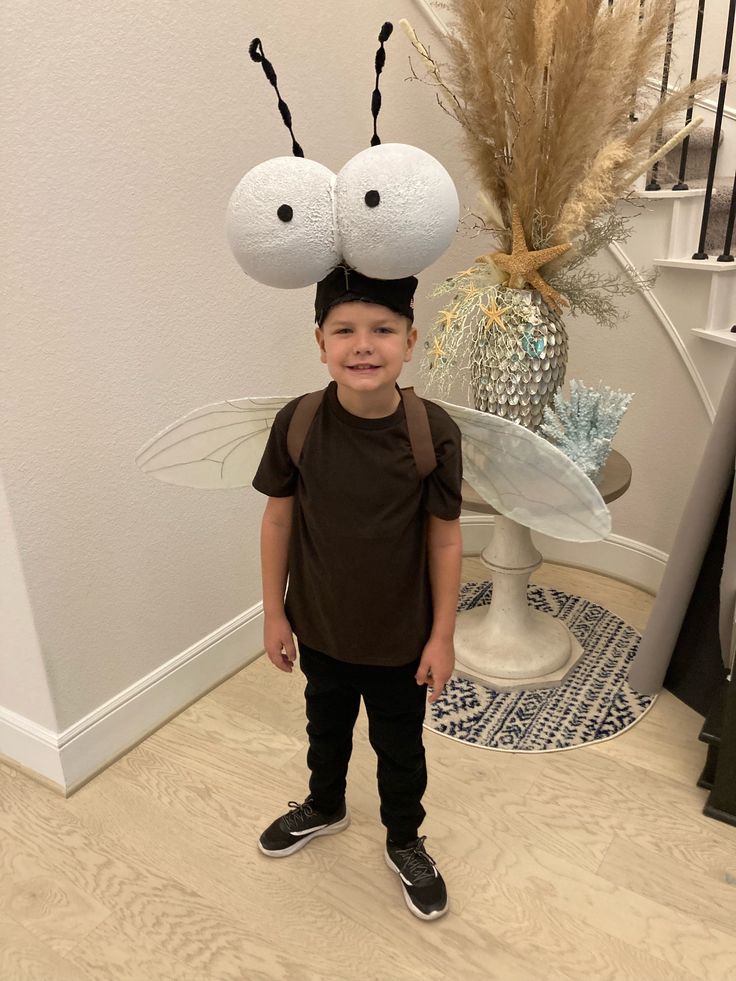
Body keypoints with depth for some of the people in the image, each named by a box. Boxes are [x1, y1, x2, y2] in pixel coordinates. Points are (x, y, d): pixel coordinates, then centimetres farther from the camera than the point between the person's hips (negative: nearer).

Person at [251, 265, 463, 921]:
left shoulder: (434, 432, -21)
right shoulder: (296, 422, -18)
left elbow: (444, 537, -12)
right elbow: (278, 519, -6)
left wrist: (442, 636, -6)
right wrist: (275, 614, -1)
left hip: (401, 639, -1)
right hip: (320, 630, 2)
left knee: (400, 750, 22)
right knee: (326, 730, 29)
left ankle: (405, 842, 51)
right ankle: (324, 808, 60)